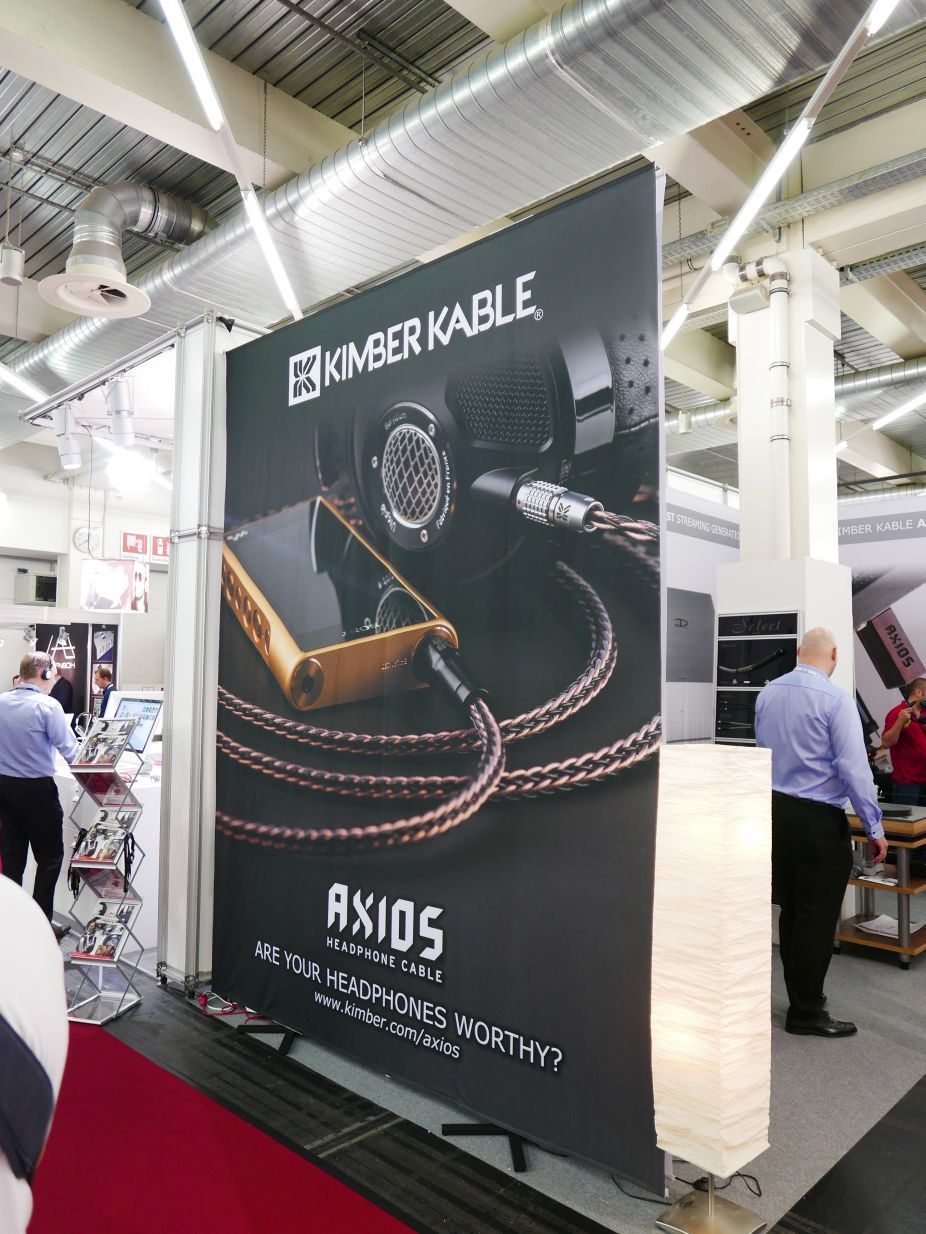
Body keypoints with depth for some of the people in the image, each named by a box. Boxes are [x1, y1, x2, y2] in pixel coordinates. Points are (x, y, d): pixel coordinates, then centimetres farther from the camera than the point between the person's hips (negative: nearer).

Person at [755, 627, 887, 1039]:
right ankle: (806, 1013, 15)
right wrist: (874, 829, -10)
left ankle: (801, 997, 30)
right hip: (818, 819, -6)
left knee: (791, 911, 17)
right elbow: (854, 768, -17)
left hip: (777, 810, 7)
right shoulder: (835, 699, -15)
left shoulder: (767, 694, 5)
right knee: (817, 917, 5)